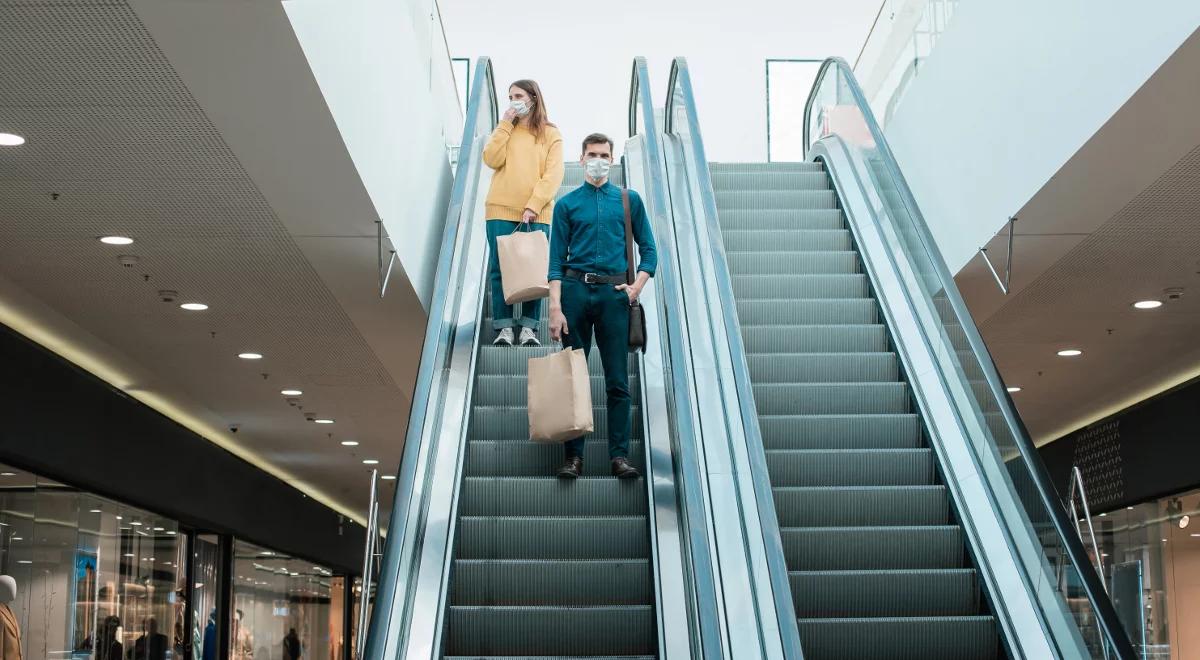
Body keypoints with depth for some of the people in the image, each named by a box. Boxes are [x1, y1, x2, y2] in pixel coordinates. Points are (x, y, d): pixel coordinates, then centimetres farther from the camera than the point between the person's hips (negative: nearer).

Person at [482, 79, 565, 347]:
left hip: (536, 214, -2)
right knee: (500, 269, -2)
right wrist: (505, 124, -2)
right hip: (501, 211, 2)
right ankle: (504, 327, 0)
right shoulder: (504, 131, 16)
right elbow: (491, 159, -2)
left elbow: (553, 175, -3)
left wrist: (533, 206, -13)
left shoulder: (551, 134, 7)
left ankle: (528, 327, 2)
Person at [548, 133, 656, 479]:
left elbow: (648, 249, 12)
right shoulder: (567, 204, 7)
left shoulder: (629, 200, 10)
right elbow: (556, 260, 3)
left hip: (613, 293, 0)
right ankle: (573, 456, 8)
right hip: (575, 290, 0)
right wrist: (555, 308, -7)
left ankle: (619, 455, 3)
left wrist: (636, 287, -4)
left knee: (618, 380, -1)